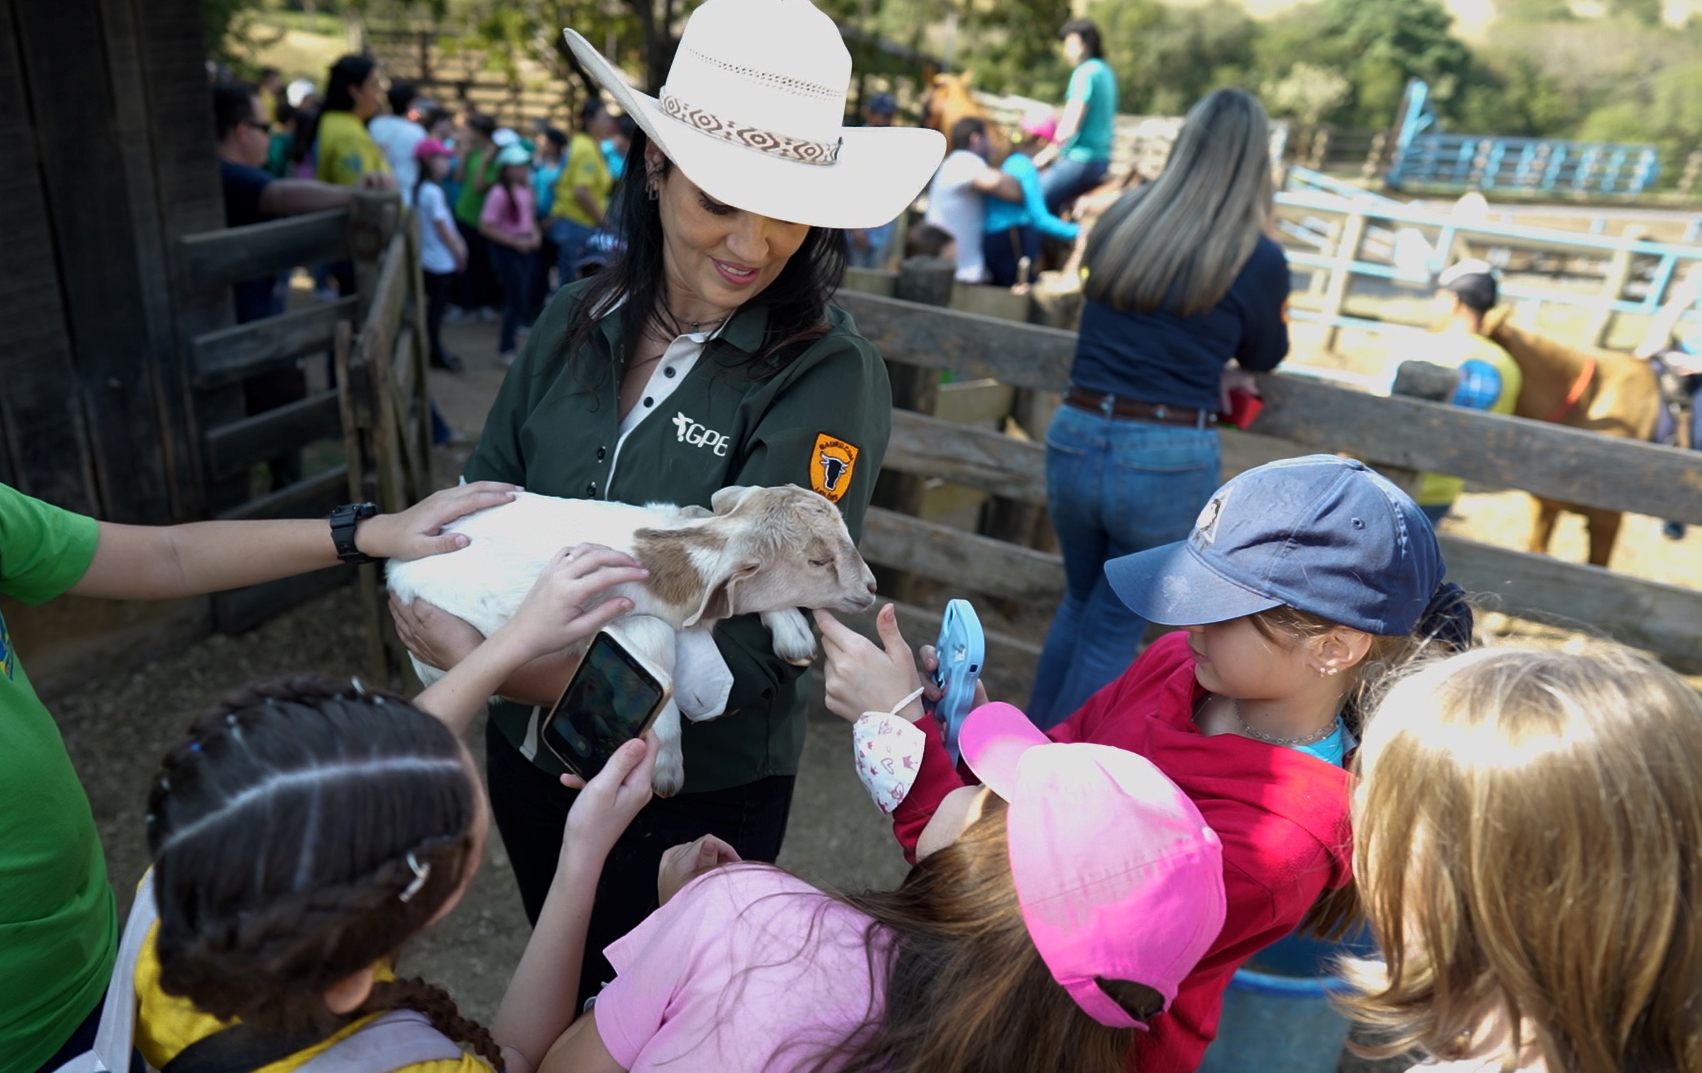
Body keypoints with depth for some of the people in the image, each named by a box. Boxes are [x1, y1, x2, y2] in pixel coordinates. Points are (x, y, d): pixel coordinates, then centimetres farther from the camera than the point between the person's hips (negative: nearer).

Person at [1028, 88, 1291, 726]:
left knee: (1079, 601, 25)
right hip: (1168, 461, -4)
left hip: (1075, 442, 4)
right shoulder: (1259, 261, -6)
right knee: (1115, 628, 13)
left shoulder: (1118, 223, 4)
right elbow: (1264, 357, 11)